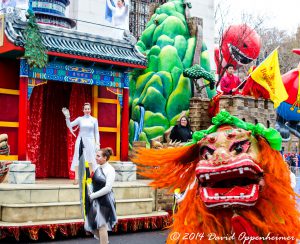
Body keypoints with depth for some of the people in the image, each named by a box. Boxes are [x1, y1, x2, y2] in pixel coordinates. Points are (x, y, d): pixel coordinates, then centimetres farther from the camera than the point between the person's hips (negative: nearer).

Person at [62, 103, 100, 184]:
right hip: (80, 141, 0)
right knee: (78, 159, -2)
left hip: (90, 141, 0)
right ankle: (76, 178, 0)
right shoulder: (80, 119, 3)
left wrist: (97, 143, -1)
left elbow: (96, 132, 6)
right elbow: (69, 125, -2)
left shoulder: (94, 120, 4)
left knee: (90, 160, 2)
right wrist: (67, 117, -17)